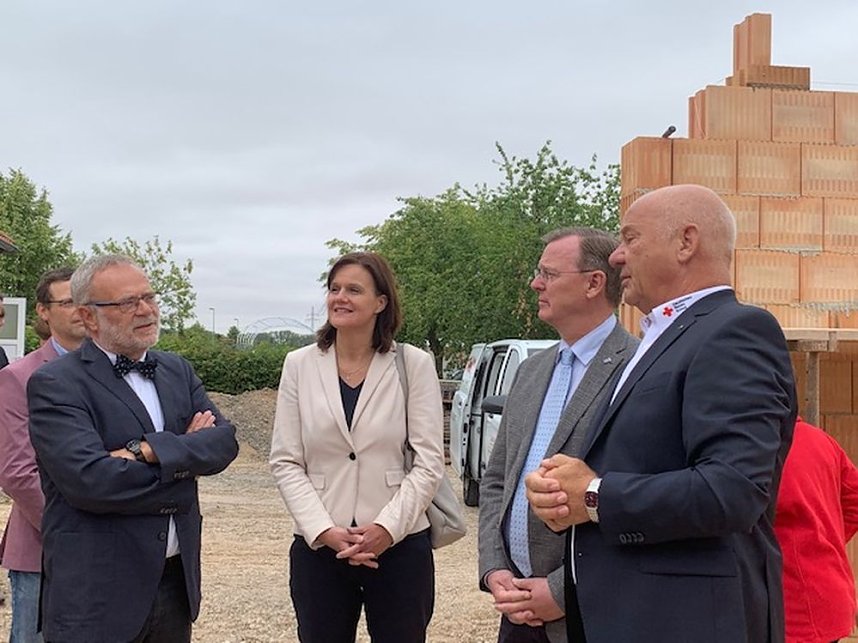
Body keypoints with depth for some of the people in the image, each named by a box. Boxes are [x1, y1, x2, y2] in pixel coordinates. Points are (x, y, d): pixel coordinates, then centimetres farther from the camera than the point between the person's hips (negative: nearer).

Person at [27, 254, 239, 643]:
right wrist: (185, 453, -10)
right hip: (97, 594, -5)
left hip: (177, 579, 6)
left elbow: (225, 441, -2)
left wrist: (149, 451, -19)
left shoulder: (177, 371, 10)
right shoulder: (54, 384, -10)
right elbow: (89, 480, -22)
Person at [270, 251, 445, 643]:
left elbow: (428, 462, -4)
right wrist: (324, 530, -10)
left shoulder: (415, 365, -2)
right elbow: (285, 463, 1)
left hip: (400, 545, -1)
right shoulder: (299, 365, 3)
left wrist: (388, 527, -14)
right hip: (318, 548, 2)